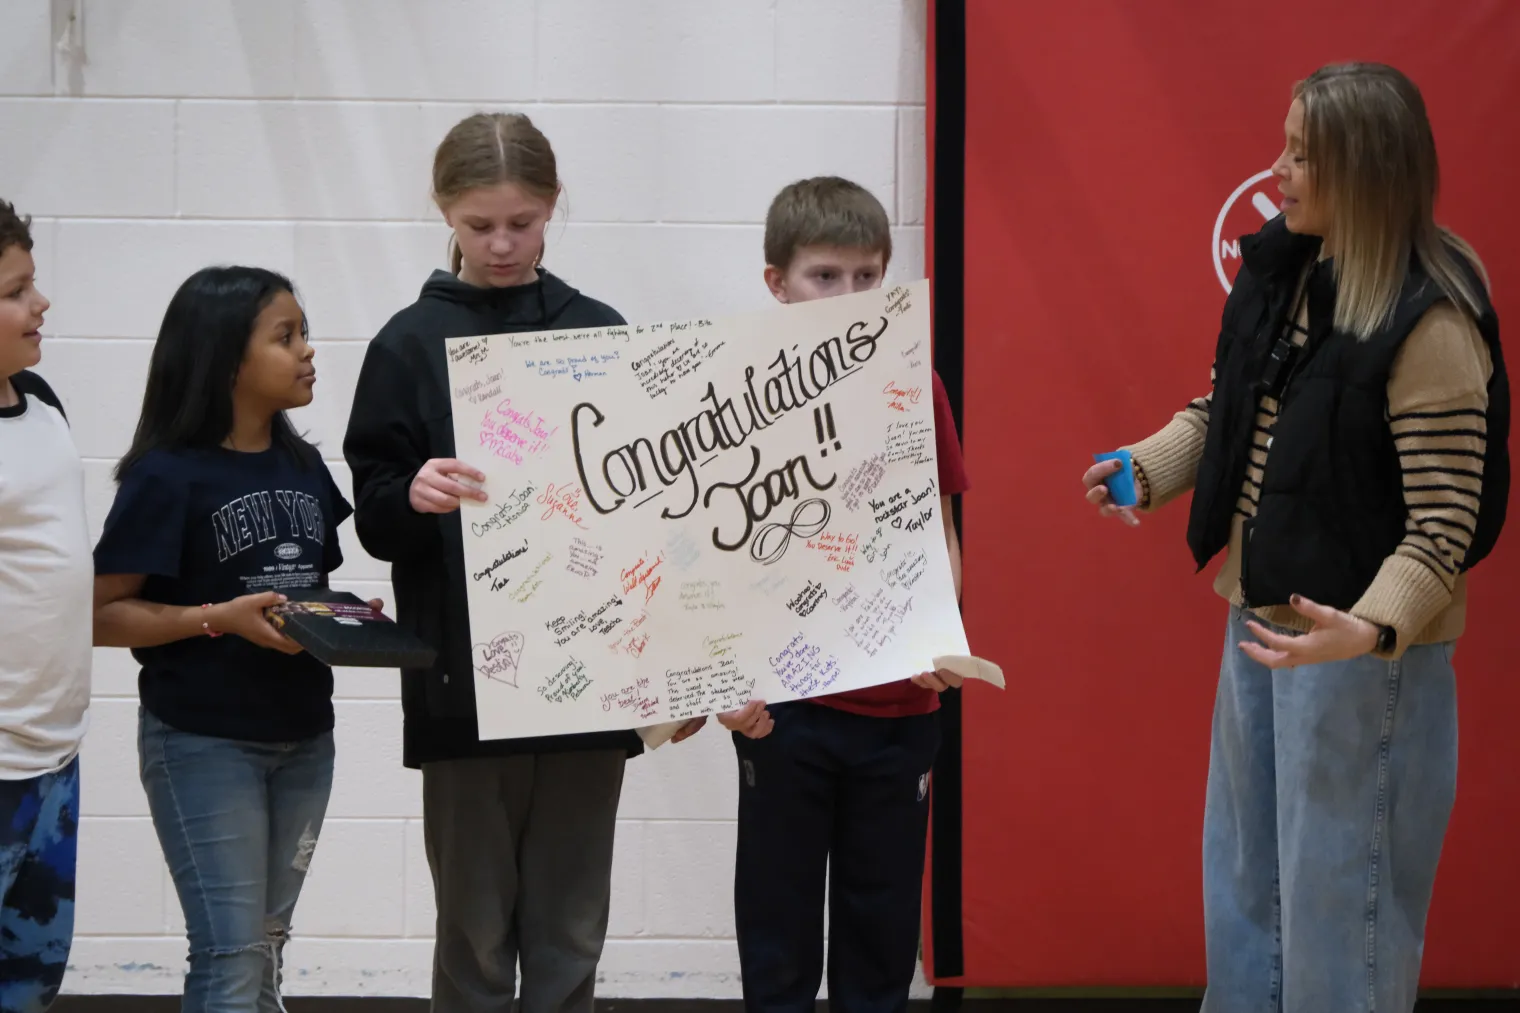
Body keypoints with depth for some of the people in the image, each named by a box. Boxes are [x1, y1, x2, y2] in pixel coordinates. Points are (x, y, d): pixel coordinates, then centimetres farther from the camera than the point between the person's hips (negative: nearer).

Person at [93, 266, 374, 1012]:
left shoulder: (304, 466, 7)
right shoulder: (167, 476, -13)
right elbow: (100, 615, -14)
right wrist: (220, 619, -23)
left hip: (303, 738, 7)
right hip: (203, 743, -7)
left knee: (266, 946, 14)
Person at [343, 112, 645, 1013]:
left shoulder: (600, 332, 8)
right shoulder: (412, 345, 2)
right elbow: (374, 517, 0)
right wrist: (413, 497, -22)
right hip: (462, 688, -2)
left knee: (570, 936, 6)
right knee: (475, 934, 4)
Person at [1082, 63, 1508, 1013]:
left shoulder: (1429, 321, -22)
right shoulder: (1283, 271, 1)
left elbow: (1446, 518, -23)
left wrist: (1369, 629, -37)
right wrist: (1147, 467, -1)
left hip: (1362, 645, -8)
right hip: (1261, 617, 8)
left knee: (1340, 895, 3)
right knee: (1244, 876, 21)